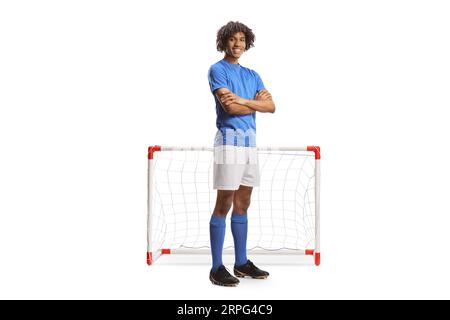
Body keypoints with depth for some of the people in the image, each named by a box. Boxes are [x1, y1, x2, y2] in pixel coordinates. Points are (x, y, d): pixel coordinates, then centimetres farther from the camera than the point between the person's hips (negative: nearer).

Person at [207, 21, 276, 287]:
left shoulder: (252, 75, 17)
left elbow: (271, 106, 4)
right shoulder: (217, 70, -2)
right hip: (229, 139, -7)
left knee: (243, 205, 10)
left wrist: (243, 100, -11)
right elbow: (230, 107, -15)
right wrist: (256, 102, -1)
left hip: (251, 140, 7)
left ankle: (242, 262, 18)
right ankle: (217, 268, -2)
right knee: (224, 205, -7)